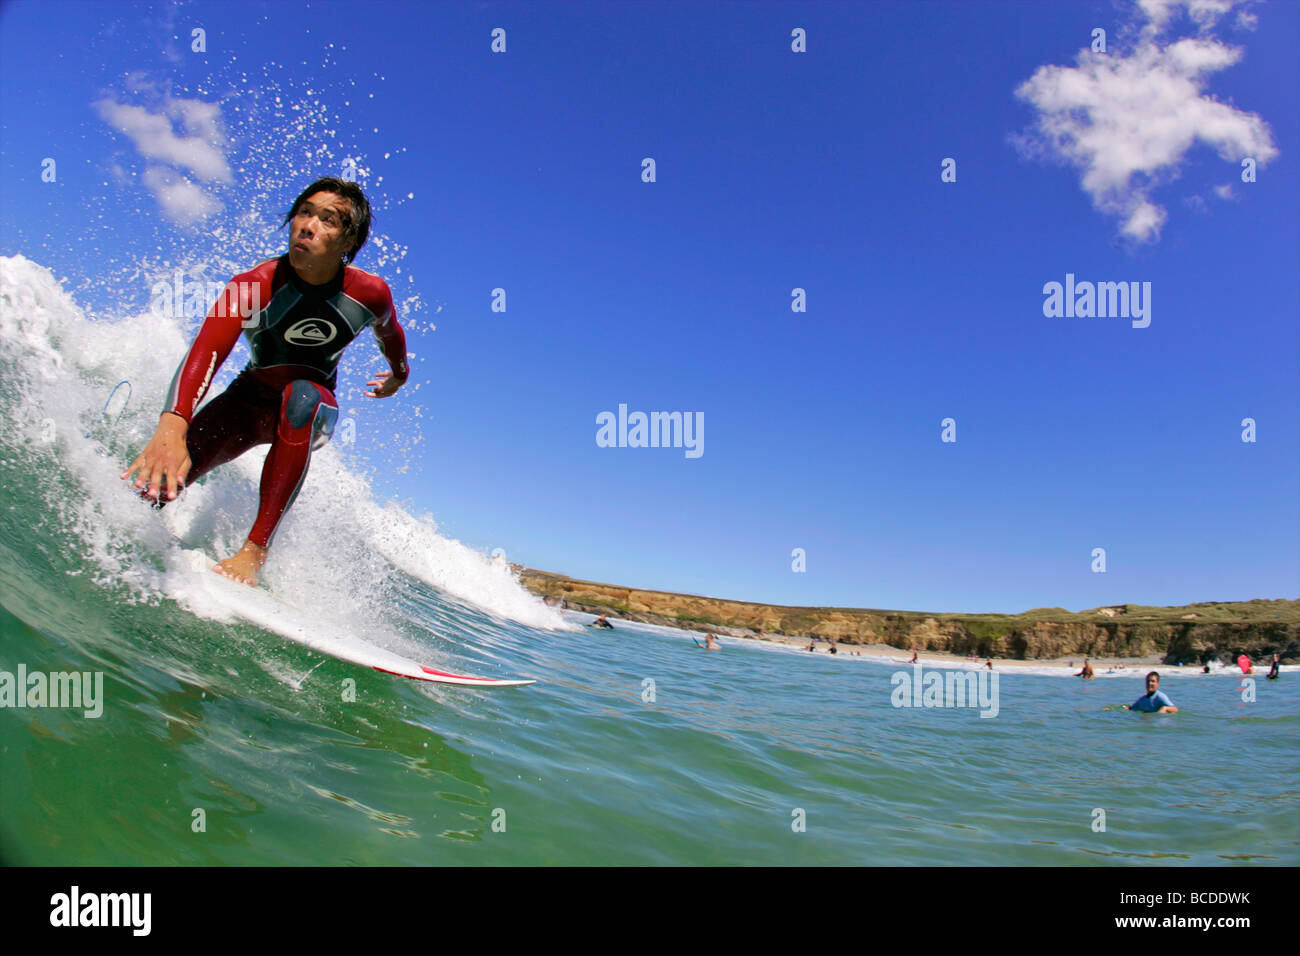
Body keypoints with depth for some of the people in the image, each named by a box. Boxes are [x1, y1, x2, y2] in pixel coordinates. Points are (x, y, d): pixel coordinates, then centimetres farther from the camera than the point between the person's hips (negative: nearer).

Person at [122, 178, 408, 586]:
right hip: (250, 399, 0)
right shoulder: (252, 286, -25)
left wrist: (399, 374, 29)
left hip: (312, 413, 0)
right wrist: (172, 424, -58)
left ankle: (256, 548, -37)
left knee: (301, 395, -38)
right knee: (173, 464, -26)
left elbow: (389, 332, 7)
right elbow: (205, 352, -40)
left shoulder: (371, 293, -18)